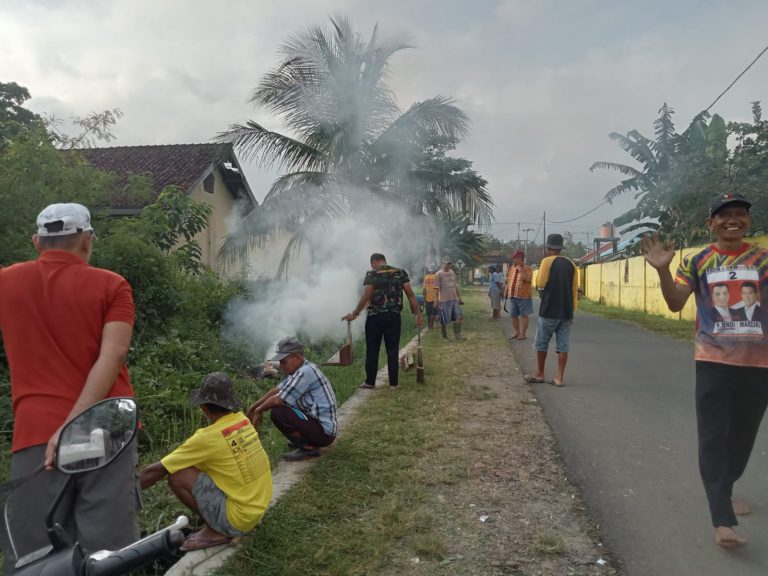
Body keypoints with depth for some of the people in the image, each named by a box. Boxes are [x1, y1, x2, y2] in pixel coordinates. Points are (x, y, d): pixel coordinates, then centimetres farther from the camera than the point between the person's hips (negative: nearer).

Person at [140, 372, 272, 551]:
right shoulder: (242, 420, -1)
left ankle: (216, 532, 0)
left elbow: (156, 470, -10)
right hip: (258, 507, 8)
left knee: (177, 476, -9)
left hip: (239, 518, -8)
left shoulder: (208, 437, -20)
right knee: (200, 461, 17)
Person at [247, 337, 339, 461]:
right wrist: (253, 407, 11)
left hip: (324, 432, -10)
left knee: (277, 412, -19)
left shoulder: (305, 372, -22)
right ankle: (305, 441, 16)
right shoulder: (299, 370, 7)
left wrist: (259, 410, -1)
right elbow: (277, 390, 14)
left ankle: (308, 447, -7)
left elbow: (278, 400, -18)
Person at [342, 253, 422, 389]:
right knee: (393, 350, 9)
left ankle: (370, 382, 14)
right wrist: (417, 313, 2)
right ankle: (393, 383, 11)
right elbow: (410, 295, 0)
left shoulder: (371, 274, -3)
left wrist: (355, 313, -3)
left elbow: (366, 297, -11)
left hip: (375, 317, -2)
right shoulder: (401, 273, 6)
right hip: (394, 316, 2)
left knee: (372, 350, 8)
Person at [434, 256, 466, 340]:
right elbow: (437, 289, -10)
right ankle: (444, 337, 16)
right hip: (444, 300, -6)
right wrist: (437, 301, -14)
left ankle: (457, 335, 3)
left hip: (454, 299, 6)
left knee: (459, 317, -1)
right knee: (444, 321, 2)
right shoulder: (438, 274, -8)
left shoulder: (452, 272, 13)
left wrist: (459, 298, 17)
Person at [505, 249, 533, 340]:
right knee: (513, 315, 10)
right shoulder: (512, 268, 11)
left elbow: (527, 279, -24)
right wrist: (506, 292, 14)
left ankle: (523, 334, 6)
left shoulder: (527, 269, -6)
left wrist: (520, 269, -19)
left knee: (523, 315, 0)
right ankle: (516, 332, 22)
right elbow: (508, 281, 16)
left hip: (523, 296, -6)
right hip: (512, 296, 6)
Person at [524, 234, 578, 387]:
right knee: (563, 346, 5)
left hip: (549, 311, -5)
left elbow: (540, 284, -8)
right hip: (566, 311, 5)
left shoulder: (547, 261, -7)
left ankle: (539, 374, 16)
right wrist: (571, 310, 14)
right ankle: (560, 377, 6)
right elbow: (574, 289, 9)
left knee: (541, 344, 8)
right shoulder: (571, 264, 9)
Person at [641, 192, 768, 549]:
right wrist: (662, 269, -20)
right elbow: (675, 304, -6)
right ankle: (723, 521, -3)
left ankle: (725, 489, 41)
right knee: (713, 437, -6)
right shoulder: (698, 261, 0)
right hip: (713, 361, -2)